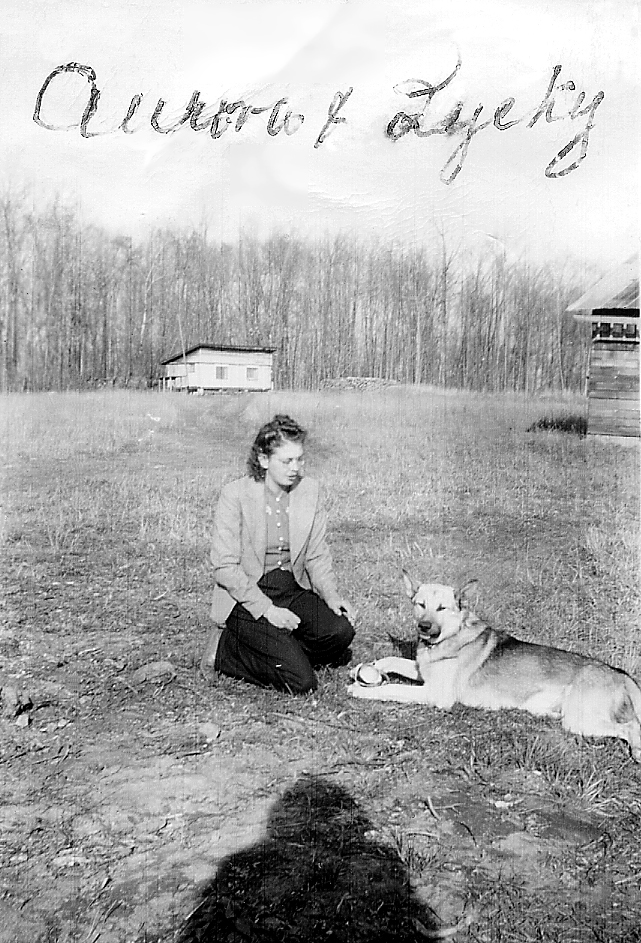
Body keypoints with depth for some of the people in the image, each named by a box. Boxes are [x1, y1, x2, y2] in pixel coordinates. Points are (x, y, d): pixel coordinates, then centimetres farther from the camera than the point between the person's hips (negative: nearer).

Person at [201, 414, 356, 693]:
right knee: (301, 681, -18)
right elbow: (225, 567, -14)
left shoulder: (309, 490, 2)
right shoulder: (235, 495, -13)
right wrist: (266, 609, -21)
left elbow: (317, 555, 9)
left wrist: (331, 595, -7)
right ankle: (224, 651, 2)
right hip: (245, 598, -5)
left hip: (294, 590, 6)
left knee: (341, 630, -21)